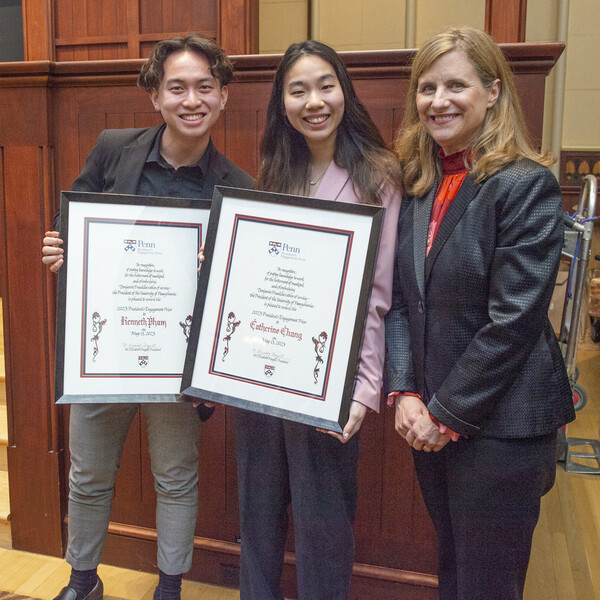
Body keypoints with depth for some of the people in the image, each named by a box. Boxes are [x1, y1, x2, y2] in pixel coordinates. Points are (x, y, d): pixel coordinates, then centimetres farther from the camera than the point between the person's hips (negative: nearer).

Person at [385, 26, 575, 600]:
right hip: (430, 420, 6)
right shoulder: (417, 185, 7)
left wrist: (447, 414, -14)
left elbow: (514, 319, -18)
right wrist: (405, 393, -5)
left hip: (499, 423, -6)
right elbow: (399, 300, 5)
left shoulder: (526, 185, -12)